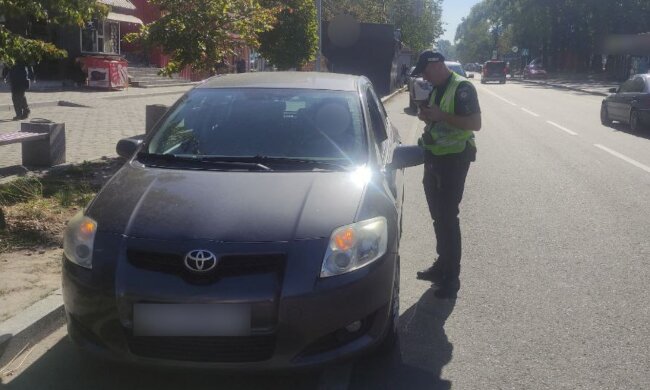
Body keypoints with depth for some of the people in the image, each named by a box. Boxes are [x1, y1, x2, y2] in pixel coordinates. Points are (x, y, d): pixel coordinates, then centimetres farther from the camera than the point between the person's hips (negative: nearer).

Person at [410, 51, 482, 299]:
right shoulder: (435, 89, 12)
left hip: (454, 160, -9)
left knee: (448, 218, -7)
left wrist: (440, 115, -26)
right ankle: (442, 265, 28)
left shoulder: (462, 88, -14)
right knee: (438, 216, 15)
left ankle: (451, 278, 1)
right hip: (434, 157, 9)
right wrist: (426, 115, 1)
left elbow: (475, 123, -21)